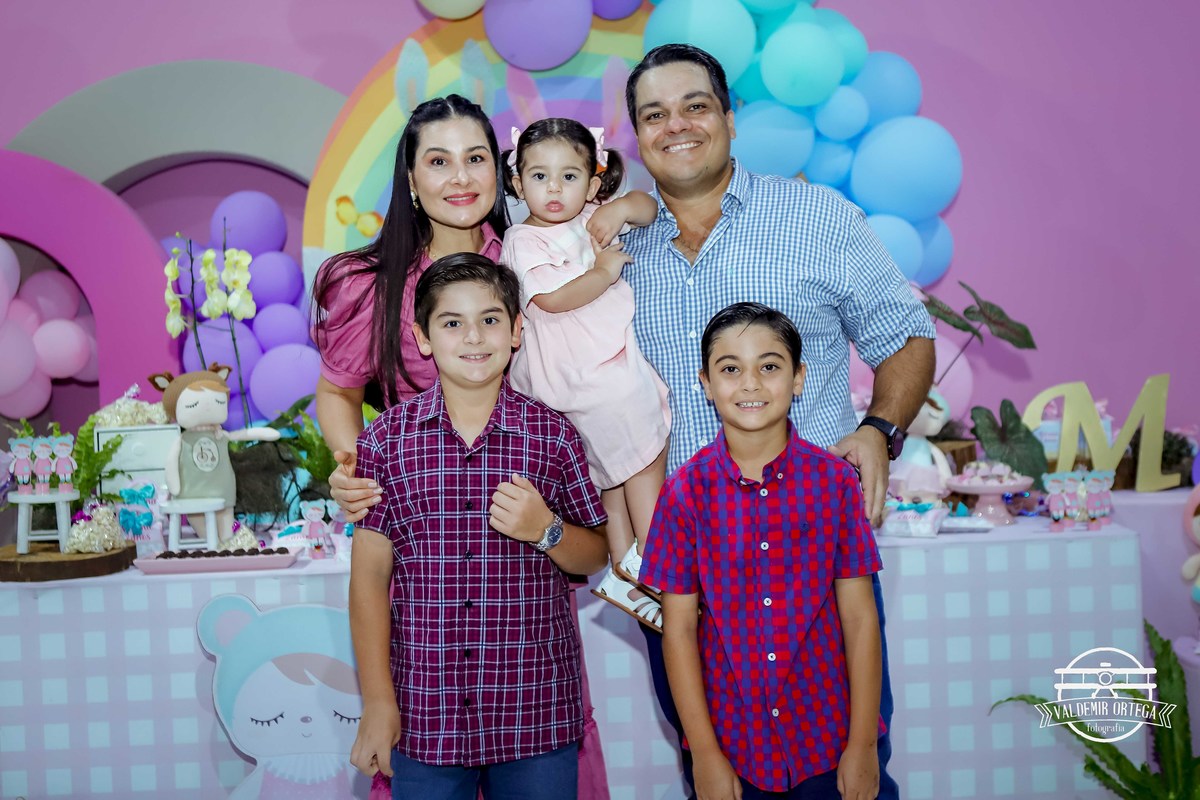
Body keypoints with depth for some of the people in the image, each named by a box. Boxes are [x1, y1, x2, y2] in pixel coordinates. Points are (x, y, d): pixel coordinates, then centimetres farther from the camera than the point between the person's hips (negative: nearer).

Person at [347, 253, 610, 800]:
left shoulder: (552, 435, 1)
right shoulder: (386, 439, 0)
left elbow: (595, 557, 9)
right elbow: (370, 575, 1)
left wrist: (546, 530, -13)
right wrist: (377, 704, 0)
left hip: (537, 713, 1)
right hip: (424, 714, 0)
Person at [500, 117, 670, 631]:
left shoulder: (593, 219, 11)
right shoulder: (523, 241, -10)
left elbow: (649, 207, 17)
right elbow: (553, 298, -23)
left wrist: (623, 208, -4)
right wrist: (605, 271, -14)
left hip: (614, 364, 8)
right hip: (588, 374, -8)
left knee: (613, 471, 13)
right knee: (645, 455, -2)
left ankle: (622, 572, 23)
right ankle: (652, 560, 10)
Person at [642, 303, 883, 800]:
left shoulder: (834, 480, -5)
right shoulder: (687, 491, -6)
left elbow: (859, 617, -3)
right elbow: (679, 628, -4)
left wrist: (863, 745, -4)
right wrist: (704, 754, -5)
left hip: (826, 742, 0)